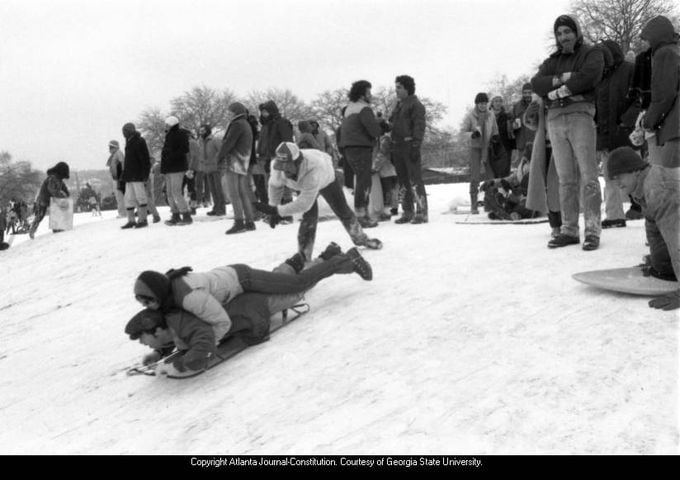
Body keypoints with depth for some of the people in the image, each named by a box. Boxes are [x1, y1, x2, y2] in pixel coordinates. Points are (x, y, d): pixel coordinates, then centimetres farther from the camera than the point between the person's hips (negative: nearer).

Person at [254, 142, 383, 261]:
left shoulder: (313, 167, -53)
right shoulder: (278, 166, -38)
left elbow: (304, 203, -49)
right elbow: (275, 185, -12)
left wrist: (277, 210, -49)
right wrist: (273, 209, -12)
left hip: (326, 179, -2)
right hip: (303, 185, 2)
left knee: (342, 210, 12)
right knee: (310, 217, -18)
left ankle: (360, 238, 40)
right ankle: (303, 256, -8)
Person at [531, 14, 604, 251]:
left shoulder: (591, 53, 9)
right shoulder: (552, 61, 23)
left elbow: (589, 76, -13)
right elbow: (536, 83, 4)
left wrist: (559, 90, -8)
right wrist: (562, 78, -11)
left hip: (580, 115, -5)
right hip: (555, 119, 5)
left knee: (588, 175, -9)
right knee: (565, 179, 5)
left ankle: (592, 230, -9)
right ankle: (569, 229, 7)